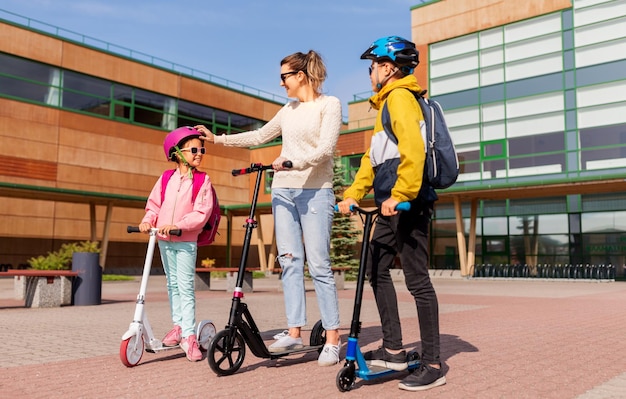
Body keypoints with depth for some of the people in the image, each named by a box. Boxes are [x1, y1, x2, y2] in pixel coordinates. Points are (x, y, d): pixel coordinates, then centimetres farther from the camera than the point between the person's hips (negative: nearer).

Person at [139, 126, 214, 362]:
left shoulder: (203, 180, -5)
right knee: (172, 285, 15)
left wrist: (178, 225, -23)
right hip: (164, 240, 4)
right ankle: (178, 325, 28)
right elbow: (154, 204, 10)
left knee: (185, 287, -7)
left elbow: (202, 212, -14)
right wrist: (148, 220, -9)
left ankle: (189, 335, -3)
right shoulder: (166, 178, 5)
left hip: (186, 241, -4)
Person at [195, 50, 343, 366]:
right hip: (283, 190, 6)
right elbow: (259, 136, 23)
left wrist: (294, 161, -30)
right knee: (289, 260, 2)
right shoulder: (289, 109, 17)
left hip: (315, 192, -6)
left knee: (318, 265, -8)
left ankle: (333, 339, -1)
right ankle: (294, 332, 6)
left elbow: (325, 148, -15)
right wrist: (217, 139, 20)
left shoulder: (329, 104, -2)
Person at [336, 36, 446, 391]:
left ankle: (433, 365, 3)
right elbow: (373, 157, 21)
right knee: (376, 268, 13)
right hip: (393, 206, 11)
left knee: (417, 280, -6)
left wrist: (399, 195, -28)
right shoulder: (387, 102, 23)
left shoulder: (399, 97, -8)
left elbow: (412, 150, -24)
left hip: (408, 204, -10)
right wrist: (353, 194, 14)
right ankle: (394, 349, 20)